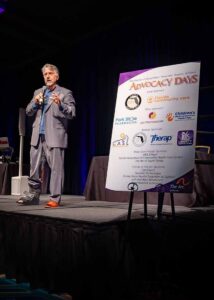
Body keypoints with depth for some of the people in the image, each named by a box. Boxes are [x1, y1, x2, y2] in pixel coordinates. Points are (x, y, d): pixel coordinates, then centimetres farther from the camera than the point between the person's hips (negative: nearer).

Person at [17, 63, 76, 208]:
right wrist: (35, 102, -4)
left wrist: (60, 104, -25)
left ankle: (55, 198, 0)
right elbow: (28, 112, 16)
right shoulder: (38, 92, 19)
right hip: (38, 136, 5)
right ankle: (33, 194, 21)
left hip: (55, 136, -5)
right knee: (34, 167, 9)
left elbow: (72, 113, -8)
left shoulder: (65, 93, 2)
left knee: (56, 167, -5)